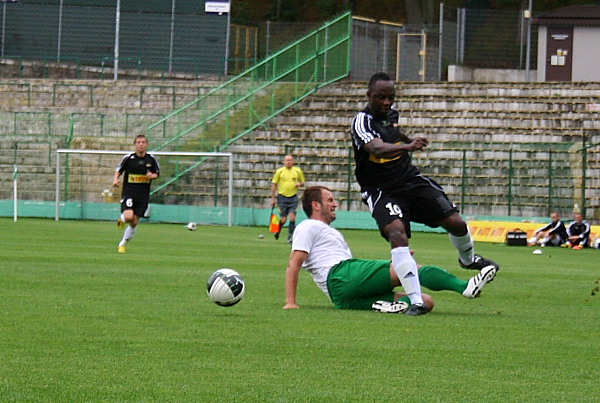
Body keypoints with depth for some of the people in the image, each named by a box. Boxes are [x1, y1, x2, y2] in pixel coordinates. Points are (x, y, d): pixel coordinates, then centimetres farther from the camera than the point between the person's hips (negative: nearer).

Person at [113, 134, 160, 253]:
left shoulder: (151, 160, 2)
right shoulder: (128, 158, -2)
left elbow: (157, 173, 13)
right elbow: (119, 170, 10)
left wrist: (152, 176, -10)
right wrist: (116, 180, -9)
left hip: (143, 195, 2)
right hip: (128, 192, -2)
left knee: (134, 222, 4)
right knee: (128, 216, -25)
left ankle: (122, 244, 22)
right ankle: (122, 218, 13)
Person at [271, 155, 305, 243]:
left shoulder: (297, 171, 5)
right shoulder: (279, 171, 0)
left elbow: (302, 182, 17)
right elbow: (274, 185, 4)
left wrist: (299, 184, -8)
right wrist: (273, 198, 0)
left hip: (293, 197, 1)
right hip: (282, 197, -1)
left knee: (292, 217, -11)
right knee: (283, 219, -2)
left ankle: (290, 237, -2)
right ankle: (277, 230, 28)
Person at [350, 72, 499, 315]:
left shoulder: (391, 114, 4)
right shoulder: (362, 121, -19)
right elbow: (378, 149, -40)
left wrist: (408, 140, 44)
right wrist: (407, 147, -55)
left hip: (412, 181, 6)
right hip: (382, 192, -6)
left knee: (455, 223, -2)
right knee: (397, 234, -30)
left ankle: (468, 258, 34)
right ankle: (415, 300, -31)